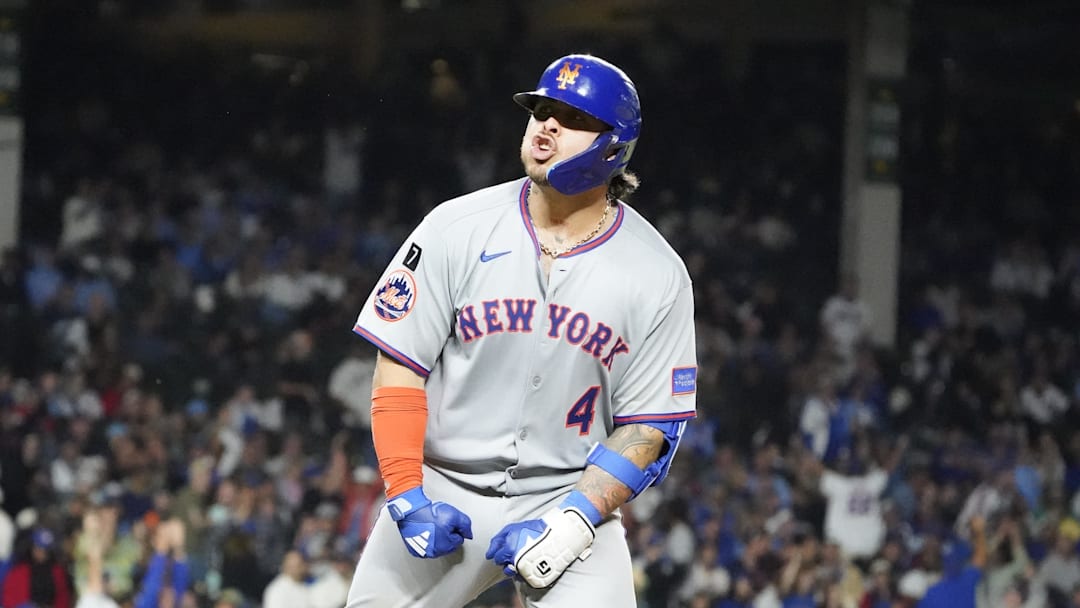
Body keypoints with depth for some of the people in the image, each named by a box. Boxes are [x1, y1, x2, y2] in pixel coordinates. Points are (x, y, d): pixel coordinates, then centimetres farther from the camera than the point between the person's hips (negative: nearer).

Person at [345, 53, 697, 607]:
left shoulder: (659, 275, -5)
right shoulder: (457, 229, -5)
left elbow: (647, 426, -4)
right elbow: (399, 369, -3)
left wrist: (573, 523, -17)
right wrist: (408, 498, -13)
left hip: (574, 496, -1)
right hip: (443, 492, 1)